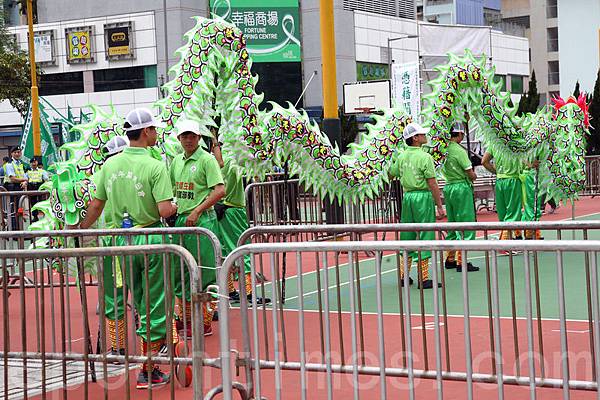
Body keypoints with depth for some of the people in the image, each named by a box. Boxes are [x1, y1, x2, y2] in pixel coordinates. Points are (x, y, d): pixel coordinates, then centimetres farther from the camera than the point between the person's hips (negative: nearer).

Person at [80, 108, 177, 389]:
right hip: (150, 238, -5)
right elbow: (164, 210, -20)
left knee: (140, 304, 19)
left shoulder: (110, 165, 3)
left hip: (122, 239, 5)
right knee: (154, 307, 4)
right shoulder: (155, 166, -14)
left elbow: (96, 205, 8)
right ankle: (148, 372, 7)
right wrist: (175, 207, 2)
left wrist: (82, 228, 22)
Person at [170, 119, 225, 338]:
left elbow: (220, 190, -16)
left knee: (199, 273, -3)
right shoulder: (177, 160, 14)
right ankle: (185, 318, 25)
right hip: (180, 219, 7)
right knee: (178, 270, 12)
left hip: (201, 220, -7)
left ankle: (204, 322, 6)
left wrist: (197, 212, -19)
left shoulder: (206, 159, -7)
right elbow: (171, 189, 24)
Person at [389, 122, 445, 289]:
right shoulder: (425, 157, -12)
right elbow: (432, 184, -13)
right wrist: (440, 206, -9)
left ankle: (403, 275, 19)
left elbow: (391, 175, 18)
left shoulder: (401, 157, 7)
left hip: (407, 196, 6)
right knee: (424, 236, -2)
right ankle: (423, 278, -2)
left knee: (407, 236, 14)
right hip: (423, 196, -6)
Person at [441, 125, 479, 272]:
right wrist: (474, 176, 10)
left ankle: (450, 259, 22)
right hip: (461, 187, -7)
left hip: (448, 187, 7)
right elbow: (471, 175, -14)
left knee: (452, 224, 16)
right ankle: (461, 262, -2)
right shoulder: (459, 151, -15)